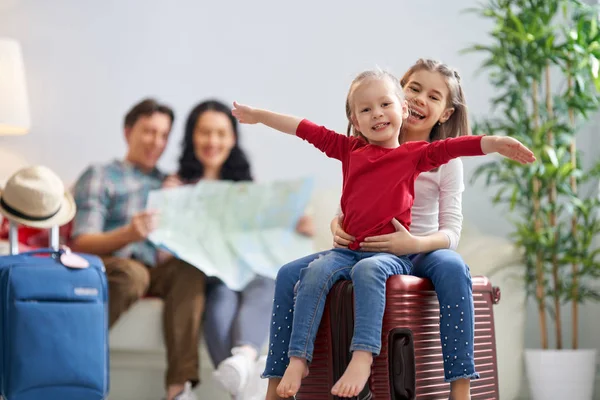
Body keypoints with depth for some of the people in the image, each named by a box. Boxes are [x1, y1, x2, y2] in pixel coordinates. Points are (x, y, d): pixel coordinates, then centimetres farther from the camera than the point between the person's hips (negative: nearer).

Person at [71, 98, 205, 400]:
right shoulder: (100, 177, 9)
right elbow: (81, 244, -5)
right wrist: (129, 234, -24)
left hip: (158, 272, 4)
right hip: (109, 268, -4)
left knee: (191, 268, -30)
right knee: (132, 272, -39)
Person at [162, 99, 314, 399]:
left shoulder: (247, 186, 23)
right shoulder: (177, 185, 14)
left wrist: (299, 228, -5)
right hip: (201, 272, -2)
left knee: (265, 284, -35)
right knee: (222, 296, -36)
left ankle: (244, 355, -63)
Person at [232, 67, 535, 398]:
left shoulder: (413, 154, 6)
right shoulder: (350, 149, 16)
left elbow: (450, 147, -9)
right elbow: (307, 130, 21)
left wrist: (495, 143, -25)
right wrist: (258, 116, 28)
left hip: (392, 253, -4)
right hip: (349, 249, 4)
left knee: (368, 271, -35)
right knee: (315, 272, -23)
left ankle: (363, 357, -42)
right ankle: (298, 359, -23)